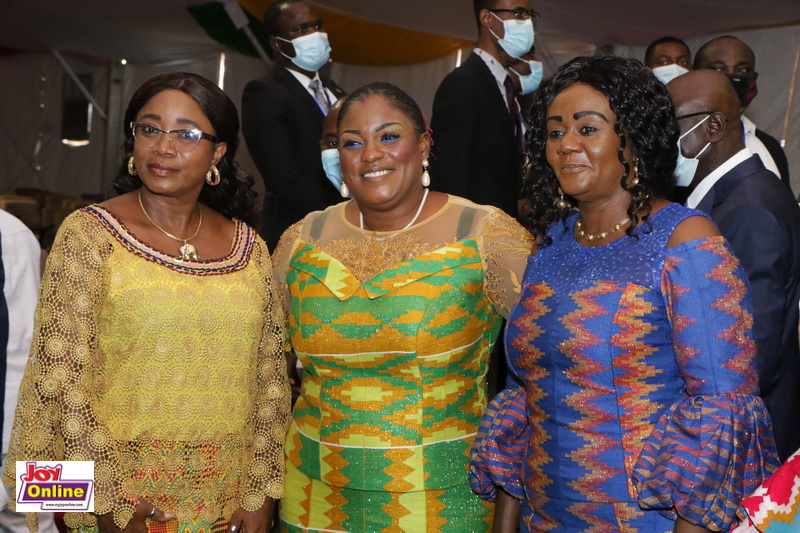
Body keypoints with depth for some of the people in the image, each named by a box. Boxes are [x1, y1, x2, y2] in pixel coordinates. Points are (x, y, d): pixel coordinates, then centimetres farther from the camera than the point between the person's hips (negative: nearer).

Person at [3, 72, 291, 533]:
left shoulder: (249, 246, 3)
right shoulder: (89, 233, -6)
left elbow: (270, 377, 5)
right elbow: (60, 375, -10)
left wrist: (262, 494, 1)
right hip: (125, 496, -3)